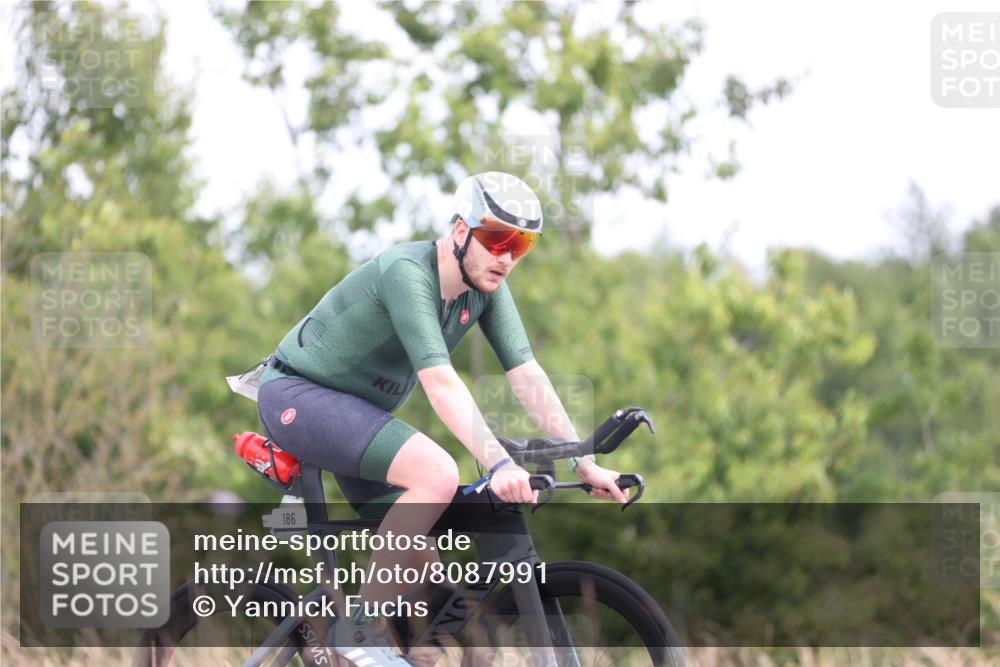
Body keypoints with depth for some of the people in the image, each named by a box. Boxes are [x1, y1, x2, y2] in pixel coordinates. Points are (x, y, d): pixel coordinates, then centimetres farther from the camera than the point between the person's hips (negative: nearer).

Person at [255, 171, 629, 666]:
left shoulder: (487, 288, -3)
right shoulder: (406, 272, -28)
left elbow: (526, 375, -7)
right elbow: (439, 381, -37)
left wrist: (584, 463, -16)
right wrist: (498, 465, -47)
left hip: (356, 411, 9)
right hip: (296, 395, -9)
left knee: (419, 569, 1)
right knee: (438, 473, -30)